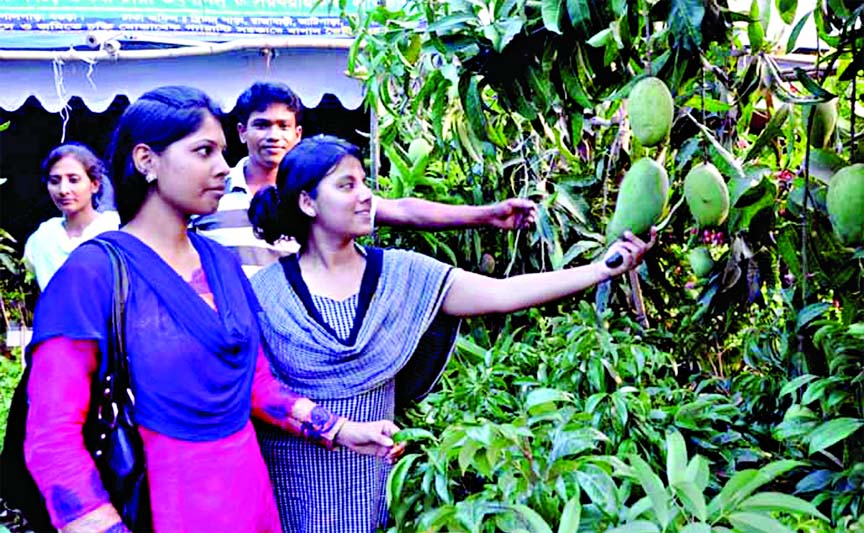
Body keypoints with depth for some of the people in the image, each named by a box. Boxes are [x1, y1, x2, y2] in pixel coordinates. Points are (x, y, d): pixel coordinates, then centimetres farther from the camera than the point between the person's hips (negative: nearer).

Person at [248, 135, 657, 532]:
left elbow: (501, 294, -9)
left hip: (370, 474, 2)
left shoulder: (400, 274, -3)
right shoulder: (266, 291, -9)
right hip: (294, 480, -2)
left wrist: (604, 268, -14)